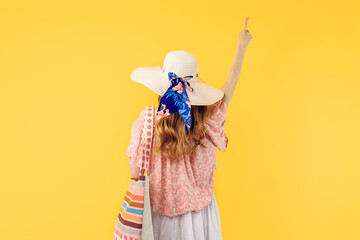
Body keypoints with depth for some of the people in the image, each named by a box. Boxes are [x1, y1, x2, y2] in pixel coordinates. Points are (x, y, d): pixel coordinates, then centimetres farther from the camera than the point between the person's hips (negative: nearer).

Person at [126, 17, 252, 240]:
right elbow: (229, 88, -3)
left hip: (160, 210, 0)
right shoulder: (205, 122, -19)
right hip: (198, 210, 1)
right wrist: (241, 48, 6)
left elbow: (135, 172, -14)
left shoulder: (146, 121, -21)